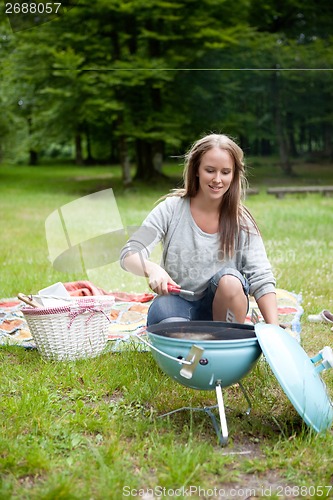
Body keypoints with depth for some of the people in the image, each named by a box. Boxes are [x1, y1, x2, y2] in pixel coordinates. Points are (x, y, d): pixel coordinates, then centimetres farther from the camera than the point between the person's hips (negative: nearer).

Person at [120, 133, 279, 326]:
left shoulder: (241, 221, -7)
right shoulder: (171, 209, -8)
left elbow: (261, 278, -13)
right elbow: (129, 255, -13)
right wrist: (152, 269, -37)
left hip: (220, 306, 1)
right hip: (176, 301, 0)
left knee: (229, 279, -31)